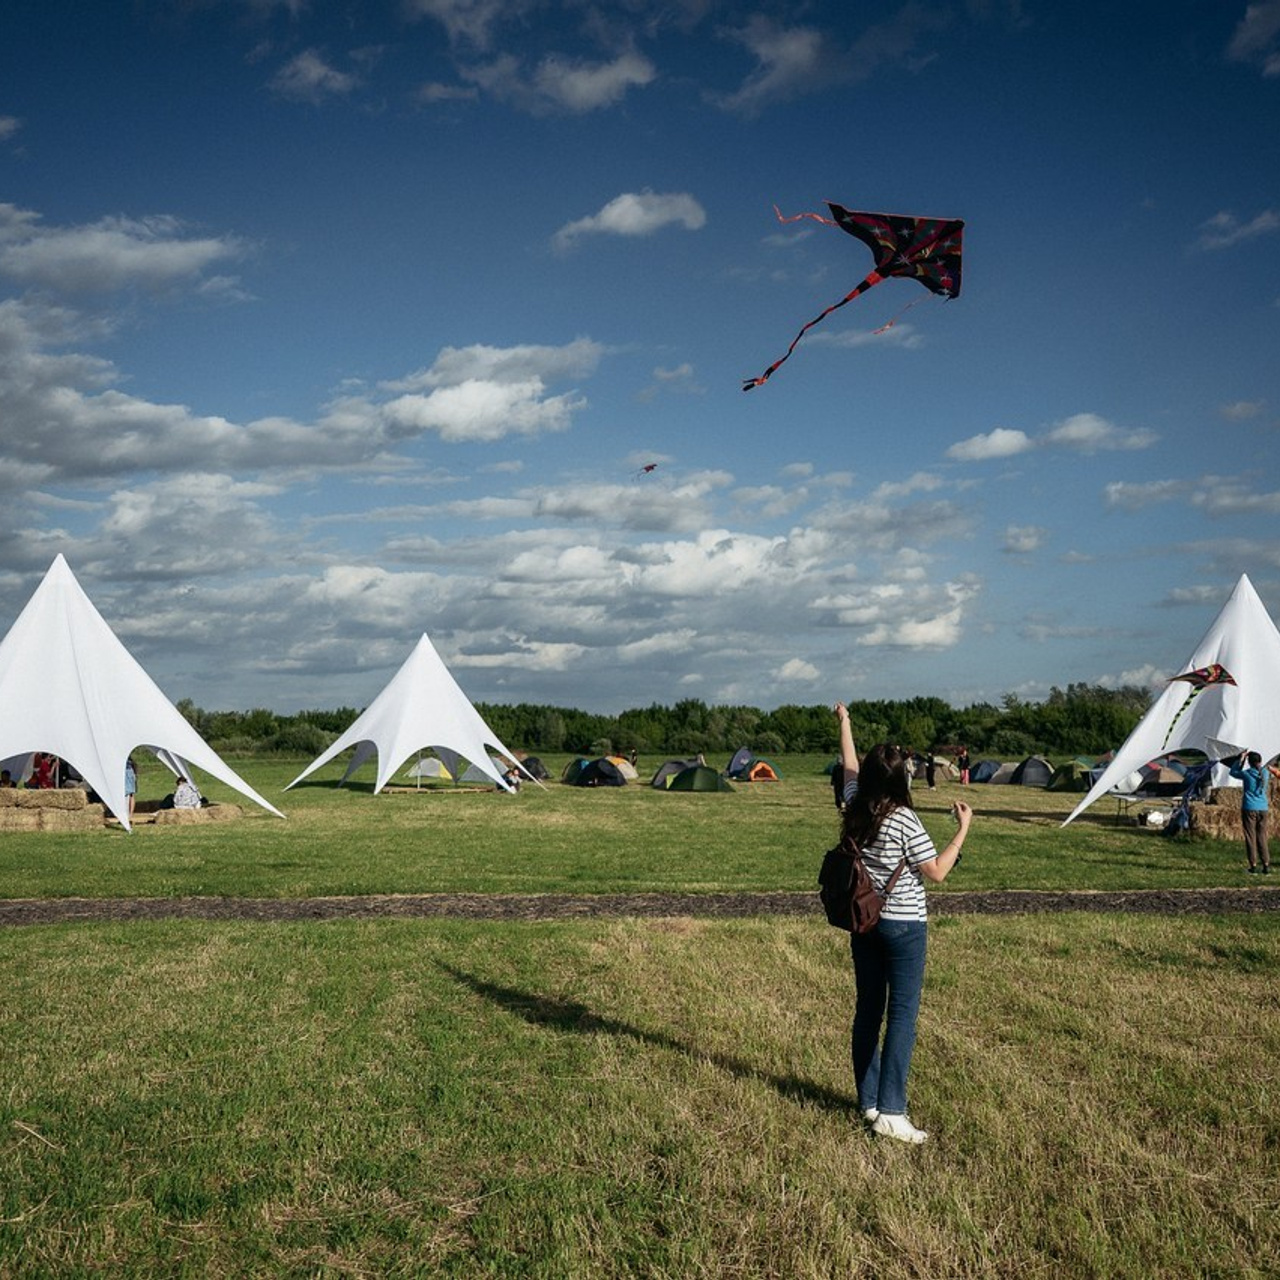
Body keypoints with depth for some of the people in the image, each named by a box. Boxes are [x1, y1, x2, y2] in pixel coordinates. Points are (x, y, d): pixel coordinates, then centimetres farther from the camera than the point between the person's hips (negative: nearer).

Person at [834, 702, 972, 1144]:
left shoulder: (855, 809, 0)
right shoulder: (905, 821, -16)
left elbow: (850, 768, 19)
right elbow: (936, 872, -11)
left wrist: (844, 722, 33)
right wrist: (963, 829, -4)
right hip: (903, 925, -7)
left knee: (868, 1009, 13)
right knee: (902, 1014, -2)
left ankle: (868, 1102, 21)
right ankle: (890, 1112, -4)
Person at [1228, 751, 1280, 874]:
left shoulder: (1246, 774, -8)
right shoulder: (1266, 773, 2)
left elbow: (1232, 771, 10)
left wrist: (1240, 759, 12)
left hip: (1249, 809, -3)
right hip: (1263, 809, 3)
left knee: (1251, 837, 1)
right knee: (1262, 837, 9)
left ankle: (1253, 866, -1)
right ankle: (1266, 865, 5)